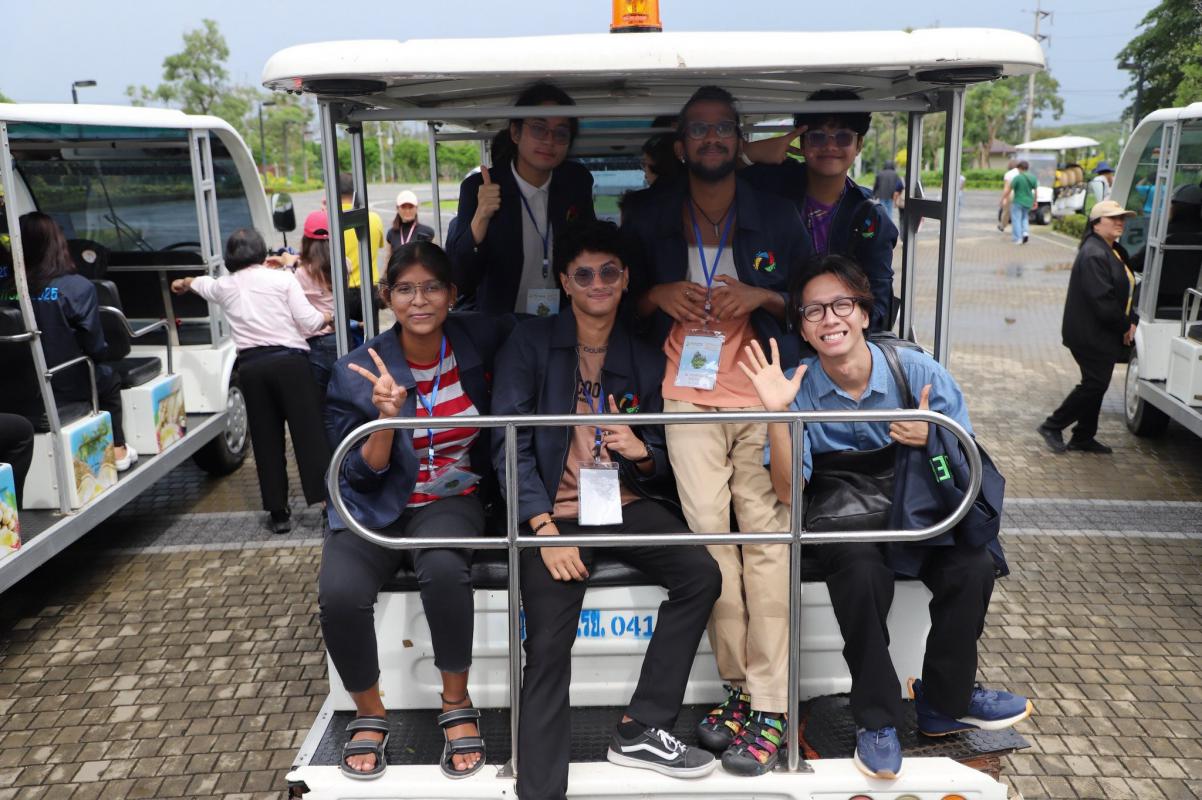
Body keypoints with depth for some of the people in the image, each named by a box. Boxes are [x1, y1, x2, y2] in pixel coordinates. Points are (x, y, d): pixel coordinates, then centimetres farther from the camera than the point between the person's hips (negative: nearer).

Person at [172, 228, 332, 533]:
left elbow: (201, 283, 40)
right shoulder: (282, 279, 3)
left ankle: (278, 512, 12)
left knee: (266, 440, 8)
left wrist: (184, 283, 63)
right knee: (309, 433, -3)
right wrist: (328, 317, 20)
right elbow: (309, 322, -3)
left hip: (250, 366, 3)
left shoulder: (224, 286, 15)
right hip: (289, 360, -3)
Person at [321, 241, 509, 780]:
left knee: (443, 568, -34)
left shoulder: (480, 342, -5)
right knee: (340, 594, -27)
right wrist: (387, 417, -24)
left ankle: (457, 705, -9)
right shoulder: (359, 370, -8)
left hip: (452, 499, 0)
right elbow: (362, 475, -6)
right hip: (376, 506, 1)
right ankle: (369, 713, 2)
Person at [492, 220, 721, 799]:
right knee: (548, 649, -17)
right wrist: (544, 528, -17)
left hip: (625, 504, 4)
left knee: (701, 576, -19)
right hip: (554, 509, -3)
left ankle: (640, 730, -5)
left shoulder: (646, 360, 13)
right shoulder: (530, 344, 2)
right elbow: (509, 443, -7)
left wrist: (642, 453, -10)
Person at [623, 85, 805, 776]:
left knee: (765, 539, -7)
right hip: (689, 396, 1)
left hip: (763, 396, -1)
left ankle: (770, 707, 0)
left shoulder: (776, 216, 9)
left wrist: (759, 296, -8)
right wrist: (659, 294, -4)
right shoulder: (652, 223, 11)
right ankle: (738, 687, 9)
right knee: (708, 534, -3)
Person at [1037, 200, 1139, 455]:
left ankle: (1084, 437, 23)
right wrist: (1125, 326, -14)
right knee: (1095, 384, -6)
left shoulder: (1113, 252, 15)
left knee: (1096, 384, 14)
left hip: (1103, 335, 10)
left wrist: (1131, 320, 1)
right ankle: (1052, 426, 6)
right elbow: (1102, 300, -24)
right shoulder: (1094, 254, -19)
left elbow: (1124, 292, 16)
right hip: (1091, 335, -10)